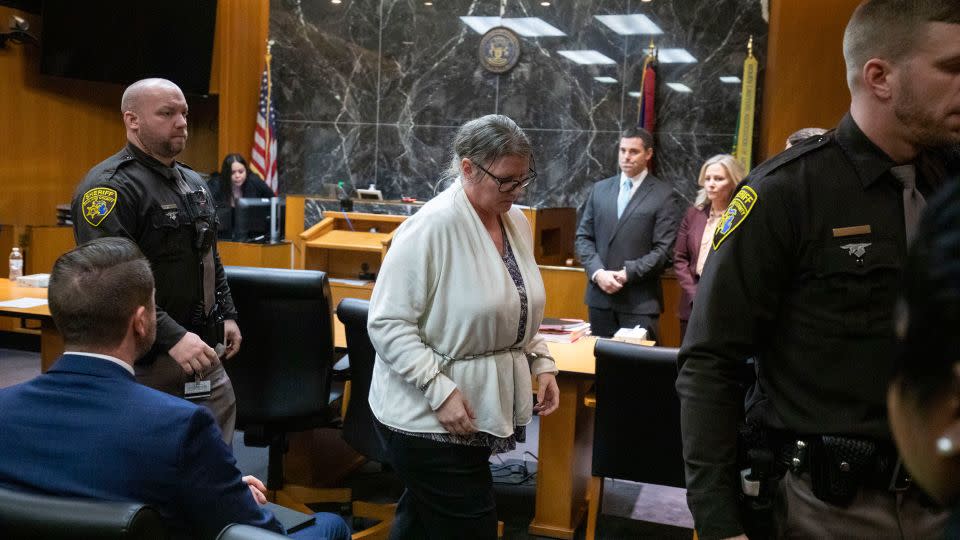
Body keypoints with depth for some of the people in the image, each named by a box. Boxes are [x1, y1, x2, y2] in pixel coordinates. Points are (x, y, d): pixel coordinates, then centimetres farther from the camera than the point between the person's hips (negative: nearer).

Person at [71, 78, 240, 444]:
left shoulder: (193, 182, 14)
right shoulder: (110, 187, -15)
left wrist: (227, 315, 17)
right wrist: (172, 337, -29)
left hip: (201, 350, 8)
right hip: (145, 359, -8)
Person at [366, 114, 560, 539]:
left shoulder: (516, 221, 5)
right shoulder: (432, 227, -20)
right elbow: (387, 323, -20)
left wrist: (542, 362, 7)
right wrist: (441, 391, -25)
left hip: (482, 409, 8)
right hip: (428, 416, -7)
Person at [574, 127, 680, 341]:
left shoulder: (663, 195, -1)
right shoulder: (600, 189, 12)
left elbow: (663, 249, -7)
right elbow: (583, 237, 9)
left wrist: (628, 274, -14)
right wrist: (598, 272, -7)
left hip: (640, 300, -4)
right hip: (600, 296, 4)